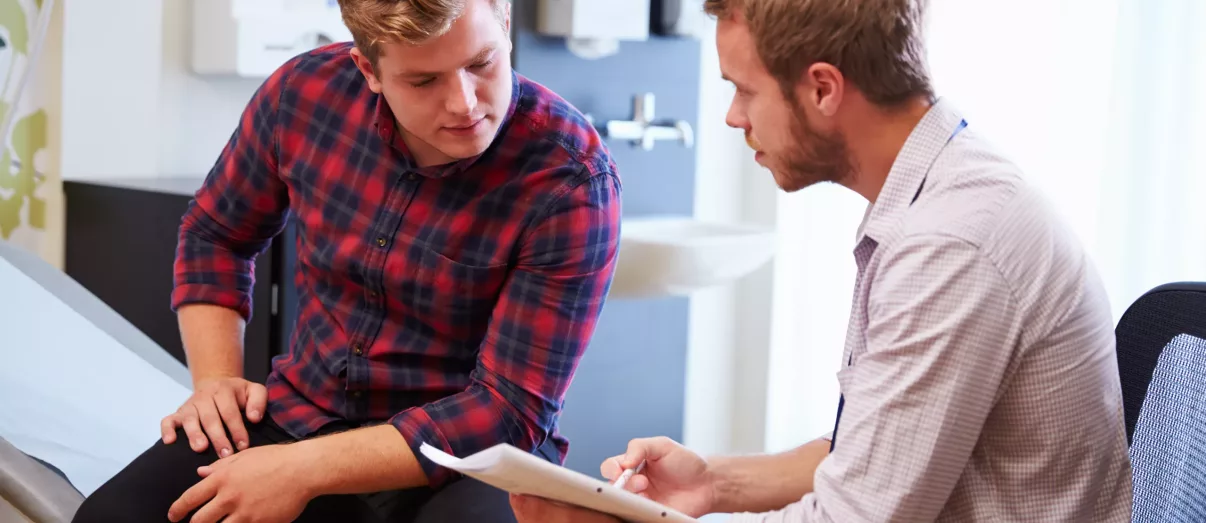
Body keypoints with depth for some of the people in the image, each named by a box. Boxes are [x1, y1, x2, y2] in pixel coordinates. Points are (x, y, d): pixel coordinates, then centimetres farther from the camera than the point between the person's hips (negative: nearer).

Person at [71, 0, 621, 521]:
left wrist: (304, 470, -27)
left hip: (469, 456, -3)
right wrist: (215, 380, -4)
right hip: (302, 417, 3)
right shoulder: (305, 91, -8)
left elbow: (512, 412, -22)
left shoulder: (571, 183, -20)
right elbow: (215, 235, 12)